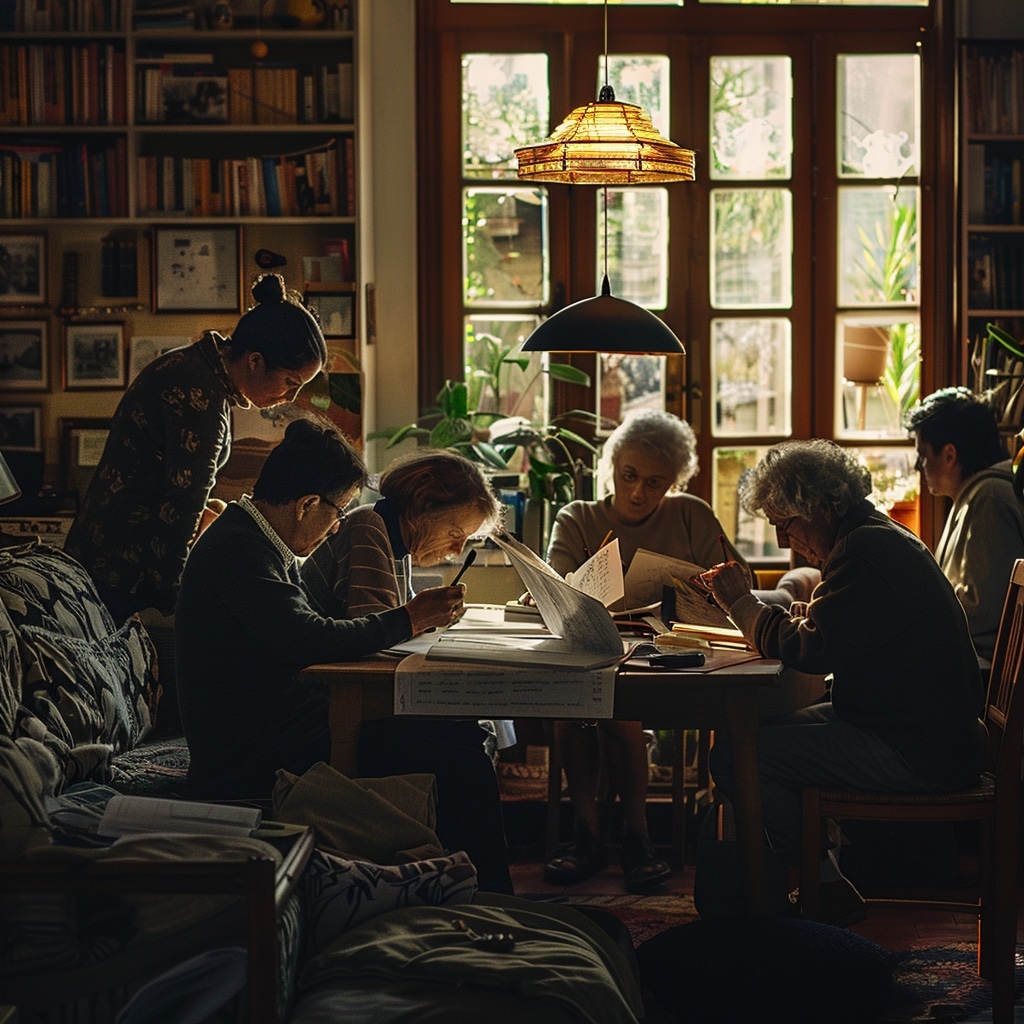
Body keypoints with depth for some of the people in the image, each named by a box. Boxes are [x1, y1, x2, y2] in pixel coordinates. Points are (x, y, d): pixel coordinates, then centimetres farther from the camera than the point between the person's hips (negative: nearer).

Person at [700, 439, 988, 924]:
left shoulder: (868, 550, -17)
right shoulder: (876, 539, 17)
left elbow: (812, 649, -22)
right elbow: (823, 635, 16)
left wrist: (742, 604, -9)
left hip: (917, 754, -11)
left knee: (732, 756, -15)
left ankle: (828, 890, -1)